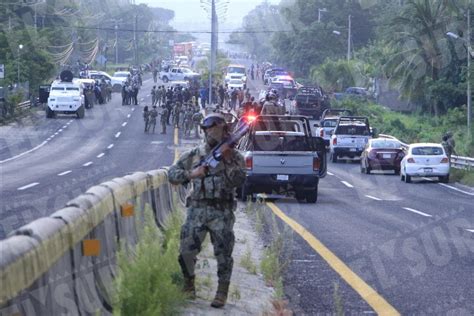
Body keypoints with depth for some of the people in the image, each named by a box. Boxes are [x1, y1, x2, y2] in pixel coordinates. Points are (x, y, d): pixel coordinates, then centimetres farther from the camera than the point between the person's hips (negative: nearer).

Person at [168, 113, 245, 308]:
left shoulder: (234, 157, 5)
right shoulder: (194, 155, 9)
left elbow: (238, 181, -9)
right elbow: (172, 174, 9)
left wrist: (228, 159, -16)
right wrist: (190, 174, -8)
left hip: (222, 212, -1)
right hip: (197, 209, 1)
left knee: (224, 253, -4)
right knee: (187, 250, -3)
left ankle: (222, 292, 5)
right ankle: (189, 283, 19)